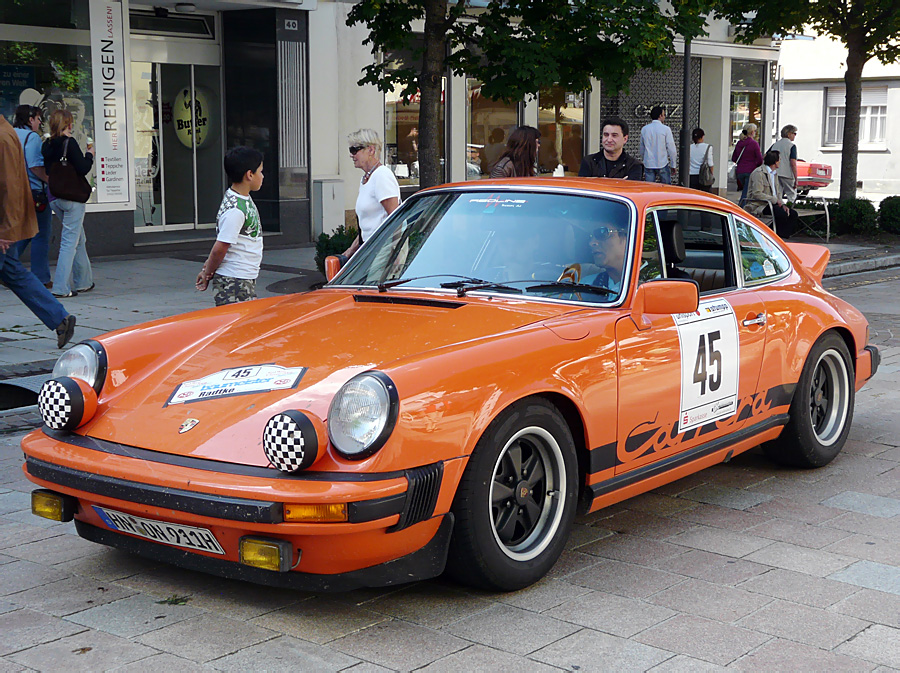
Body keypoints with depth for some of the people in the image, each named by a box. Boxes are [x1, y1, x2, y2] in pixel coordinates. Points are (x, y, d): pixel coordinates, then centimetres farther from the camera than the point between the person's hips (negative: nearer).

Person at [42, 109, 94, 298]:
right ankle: (61, 287, -9)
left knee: (79, 239, 19)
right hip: (71, 197, -7)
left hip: (54, 197, 7)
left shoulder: (47, 146, 7)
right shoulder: (69, 142, -13)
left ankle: (83, 282, 25)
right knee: (70, 241, -5)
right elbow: (83, 169, -16)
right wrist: (89, 155, 2)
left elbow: (47, 171, 12)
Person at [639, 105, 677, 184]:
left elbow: (641, 148, 13)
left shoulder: (644, 129, 5)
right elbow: (671, 148, -6)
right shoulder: (666, 129, -7)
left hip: (648, 164, 4)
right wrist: (673, 165, 3)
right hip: (662, 164, -3)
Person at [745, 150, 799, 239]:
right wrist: (775, 200, -19)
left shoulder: (774, 173, 19)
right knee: (782, 214, -30)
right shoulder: (758, 173, -11)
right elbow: (757, 194, -20)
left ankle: (784, 236, -8)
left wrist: (782, 204, 1)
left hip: (772, 204, 9)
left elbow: (777, 193, 22)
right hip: (758, 206, -9)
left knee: (793, 214, -9)